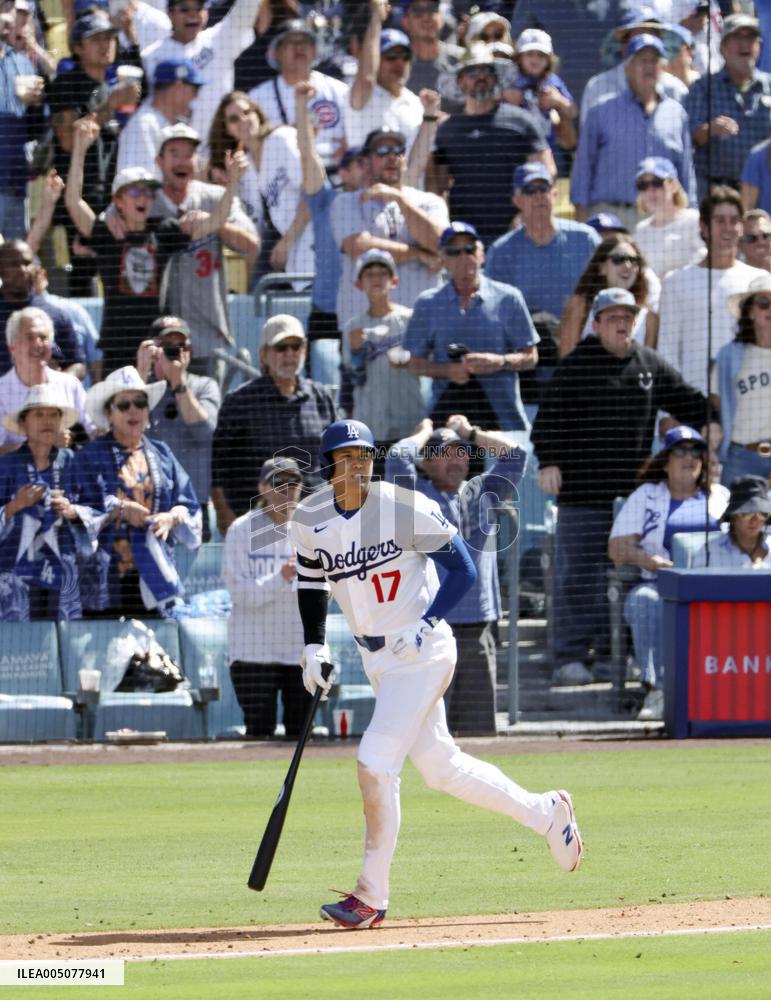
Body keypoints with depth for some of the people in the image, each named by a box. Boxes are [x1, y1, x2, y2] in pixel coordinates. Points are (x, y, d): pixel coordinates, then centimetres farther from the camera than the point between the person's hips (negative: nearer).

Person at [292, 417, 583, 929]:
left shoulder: (405, 508, -17)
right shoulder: (311, 518, -1)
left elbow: (463, 569, -11)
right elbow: (312, 580, 18)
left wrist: (424, 626, -22)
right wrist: (314, 647, 7)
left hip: (422, 651, -7)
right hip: (377, 657, 7)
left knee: (376, 762, -14)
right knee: (440, 767, 13)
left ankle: (372, 896, -5)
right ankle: (546, 813, 32)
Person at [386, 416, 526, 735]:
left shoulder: (481, 493, 18)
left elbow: (514, 456, 17)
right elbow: (397, 458, -13)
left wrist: (471, 433, 19)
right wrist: (424, 433, 5)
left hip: (478, 634, 5)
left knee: (474, 728, 7)